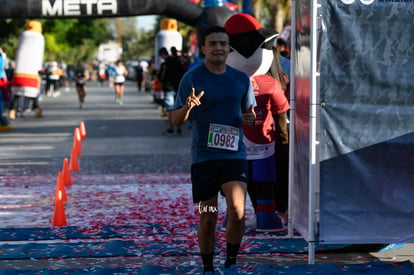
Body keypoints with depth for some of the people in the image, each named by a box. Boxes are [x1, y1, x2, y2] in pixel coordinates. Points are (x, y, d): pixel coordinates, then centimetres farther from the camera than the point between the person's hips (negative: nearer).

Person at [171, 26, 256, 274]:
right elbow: (176, 119, 1)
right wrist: (188, 107, -22)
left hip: (235, 155, 2)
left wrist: (249, 119, -3)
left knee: (238, 211, -15)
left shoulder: (241, 79, 10)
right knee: (208, 217, 3)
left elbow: (249, 113, 22)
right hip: (203, 157, -2)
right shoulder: (192, 78, 0)